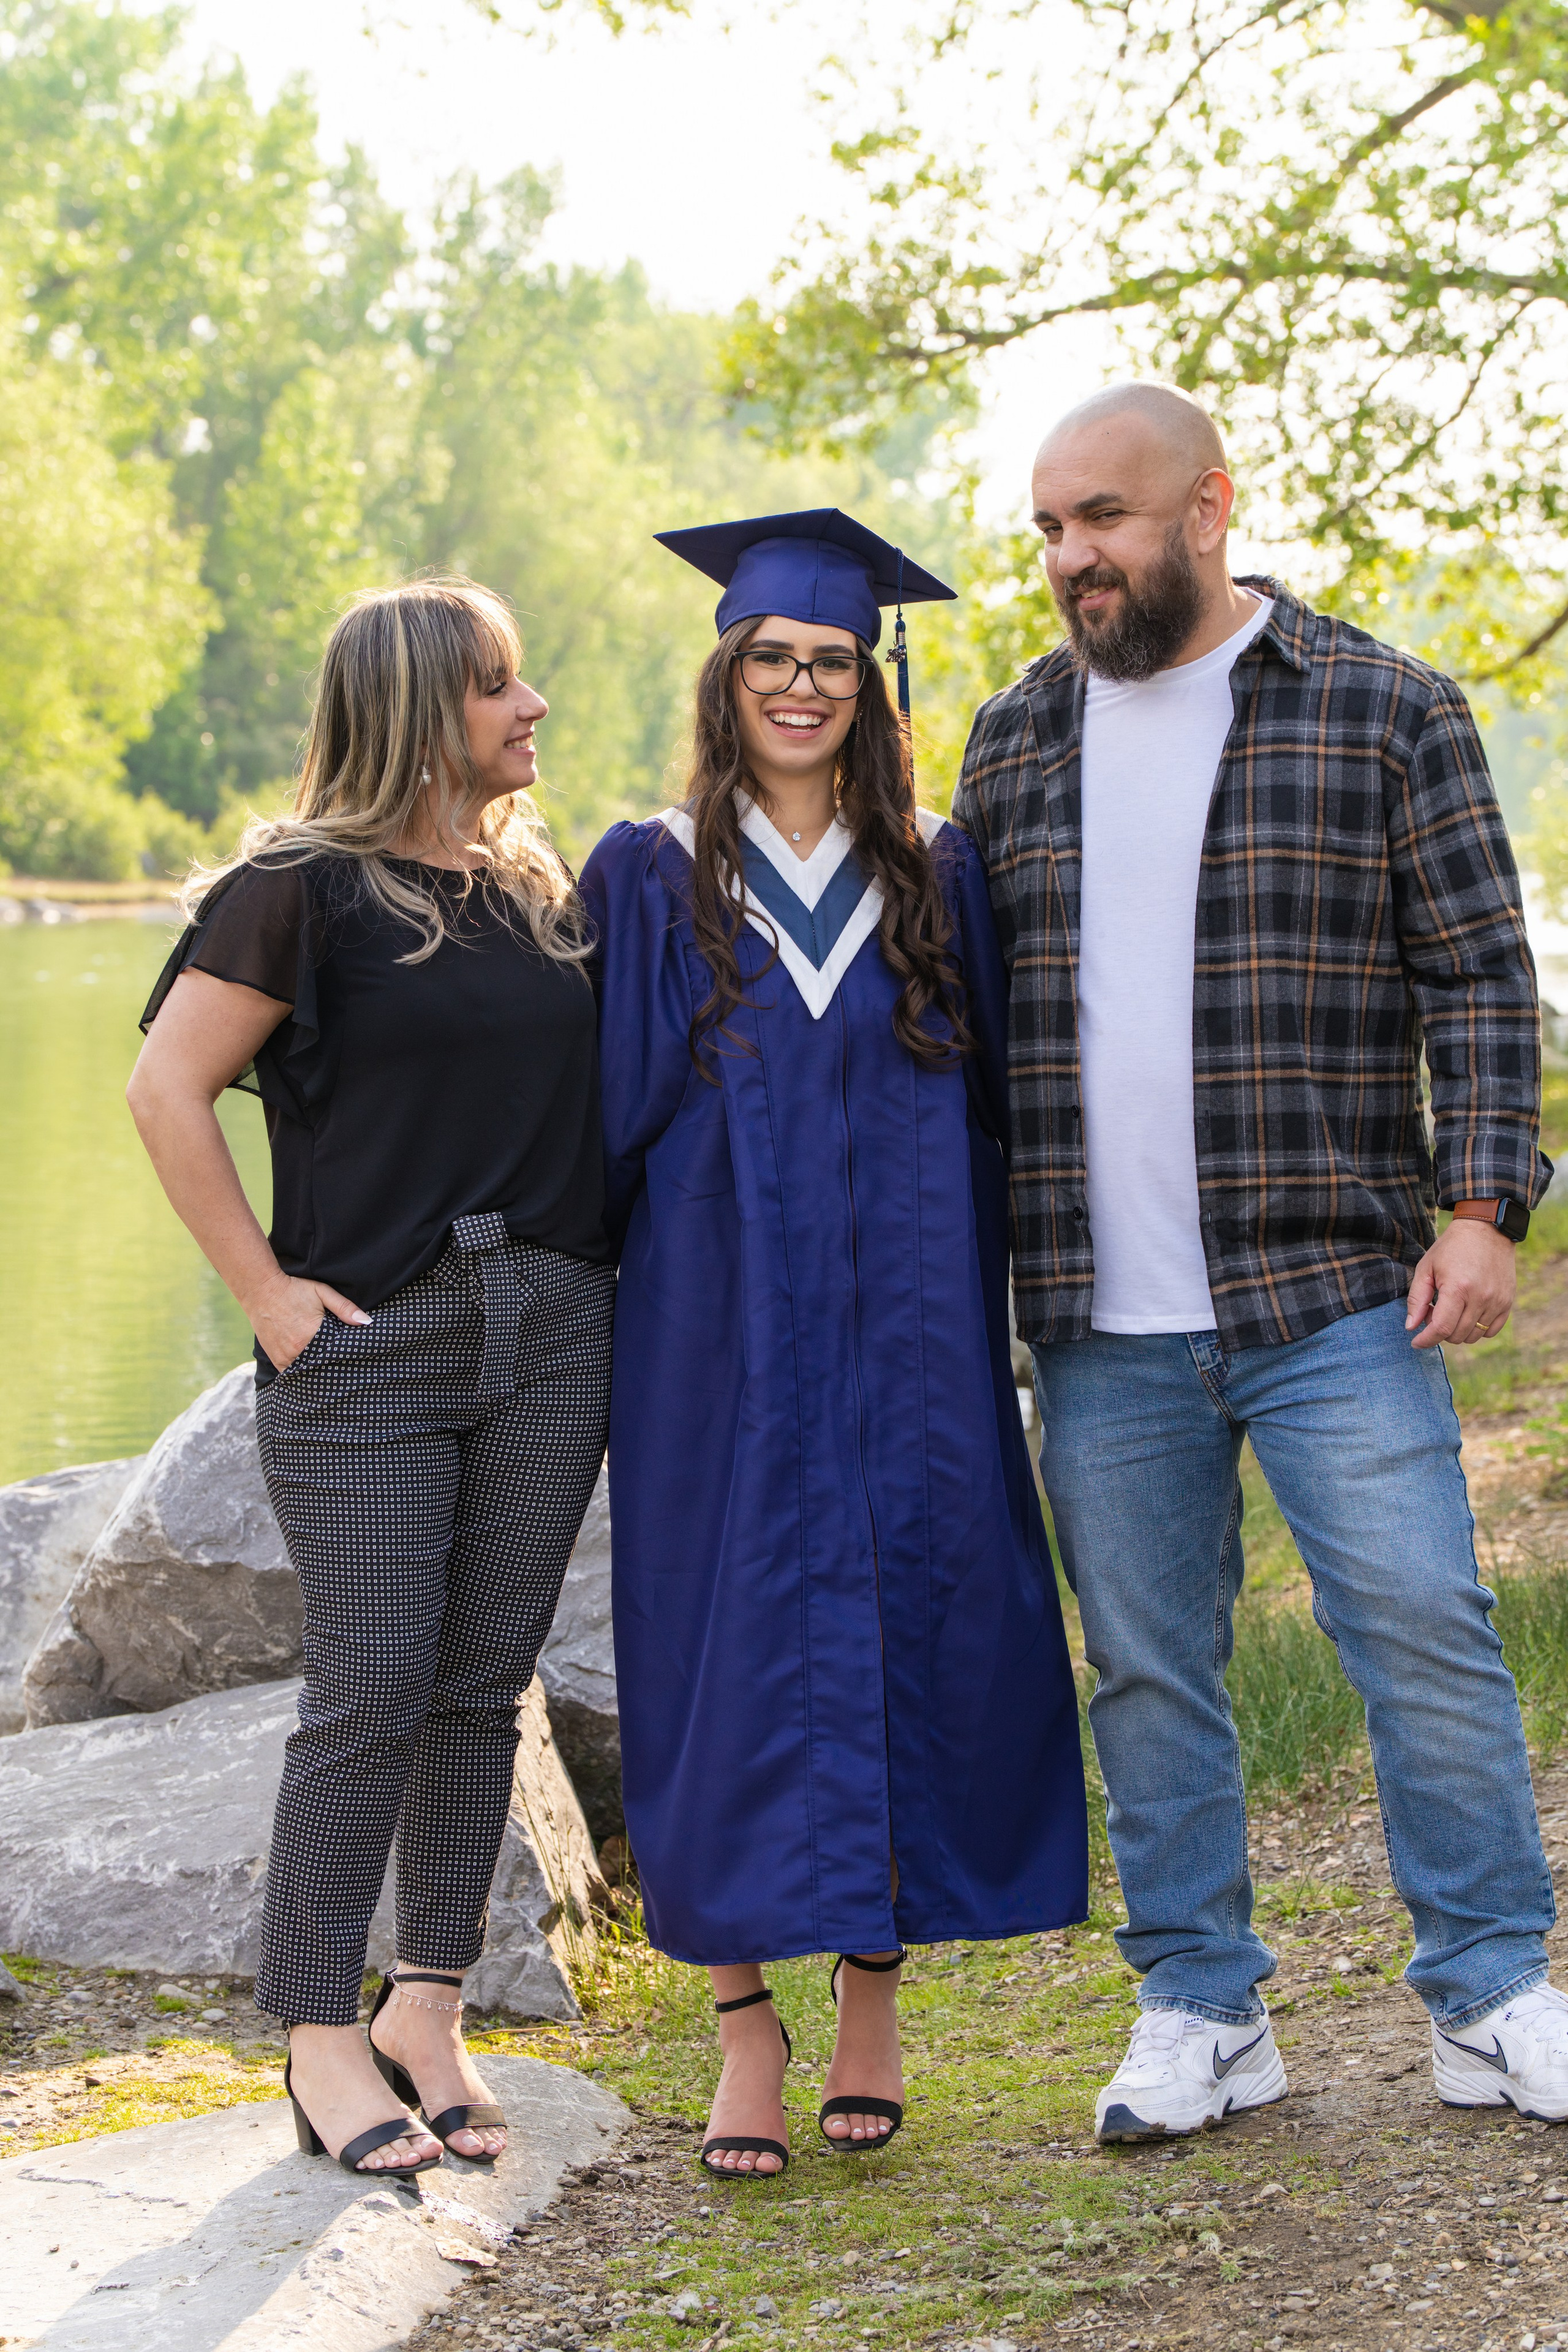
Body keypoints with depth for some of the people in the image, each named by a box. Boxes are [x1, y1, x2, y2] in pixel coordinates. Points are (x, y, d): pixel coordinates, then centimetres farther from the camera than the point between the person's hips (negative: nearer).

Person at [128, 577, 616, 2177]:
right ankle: (323, 2039, 9)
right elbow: (166, 1089, -8)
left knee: (482, 1686, 8)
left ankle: (429, 2010, 20)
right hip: (367, 1343, -5)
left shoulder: (539, 894, 13)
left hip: (549, 1340, 5)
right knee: (371, 1693, -3)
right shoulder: (303, 889, -5)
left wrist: (580, 1266, 10)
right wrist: (264, 1290, -11)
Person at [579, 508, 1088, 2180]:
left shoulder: (935, 876, 8)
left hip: (904, 1341, 2)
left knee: (912, 1636, 3)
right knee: (731, 1654, 0)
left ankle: (872, 1993, 18)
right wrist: (600, 1337, 0)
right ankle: (747, 2027, 9)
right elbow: (608, 1118, 4)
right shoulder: (650, 881, 3)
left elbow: (984, 1104, 10)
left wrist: (978, 1333, 5)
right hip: (717, 1342, -1)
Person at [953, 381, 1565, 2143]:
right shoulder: (1015, 741, 11)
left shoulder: (1384, 712, 0)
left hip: (1332, 1293, -3)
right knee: (1146, 1673, 9)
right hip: (1098, 1322, 3)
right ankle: (1200, 2011, 21)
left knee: (1423, 1636, -3)